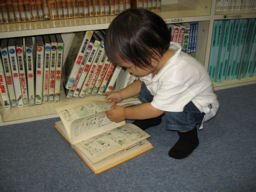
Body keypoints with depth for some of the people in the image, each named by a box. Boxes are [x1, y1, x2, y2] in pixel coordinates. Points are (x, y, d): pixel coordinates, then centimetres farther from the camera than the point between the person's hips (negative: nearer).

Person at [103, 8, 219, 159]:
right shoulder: (153, 61, -16)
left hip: (200, 106, -7)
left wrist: (124, 113, -17)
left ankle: (188, 134, -6)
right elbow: (142, 83, 7)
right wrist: (121, 94, -2)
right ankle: (153, 118, 13)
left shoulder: (175, 76, -41)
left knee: (174, 109, -37)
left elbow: (155, 109, -29)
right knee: (144, 87, -8)